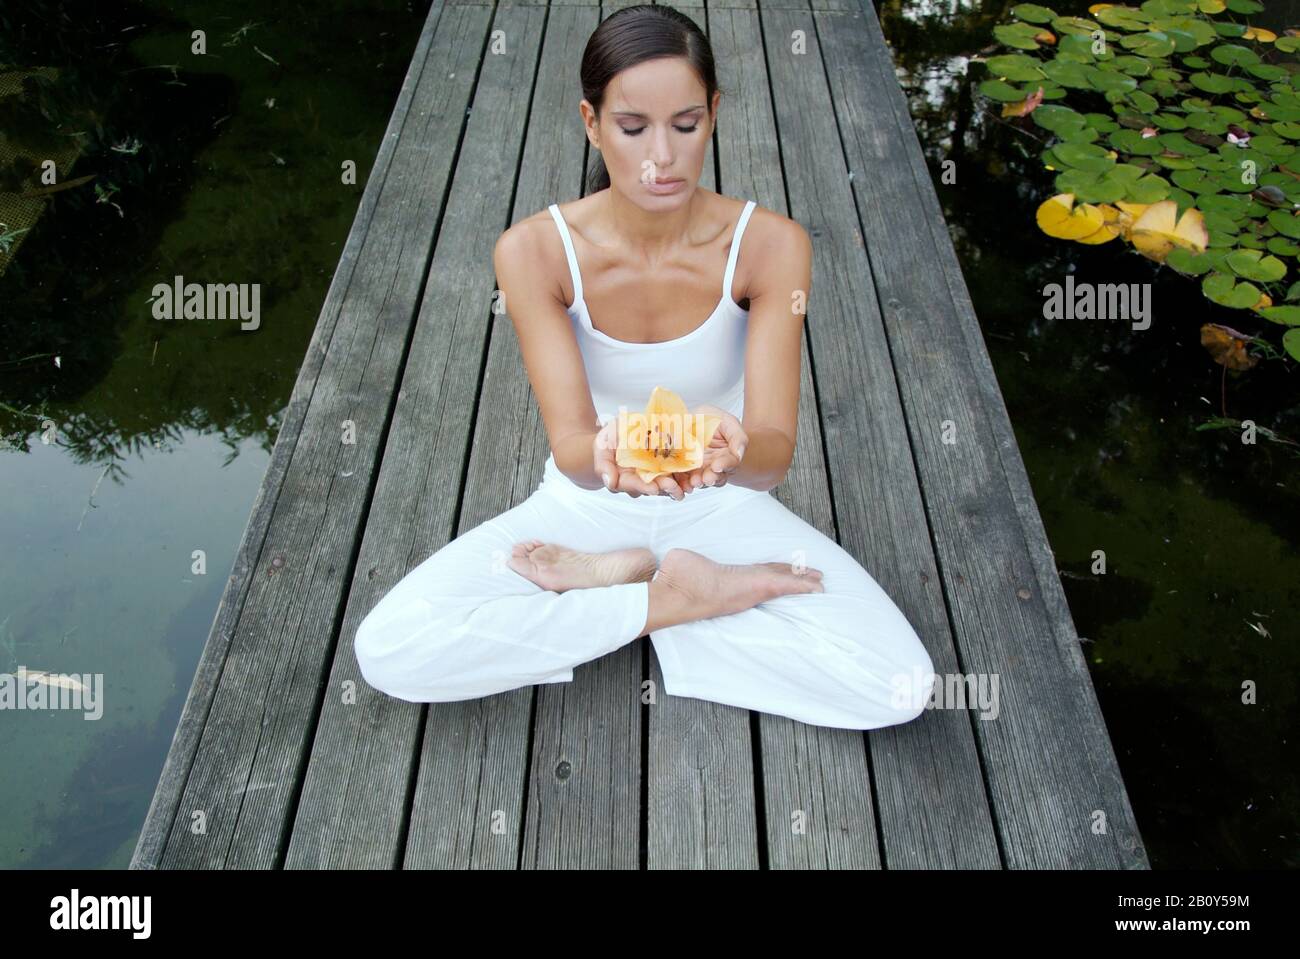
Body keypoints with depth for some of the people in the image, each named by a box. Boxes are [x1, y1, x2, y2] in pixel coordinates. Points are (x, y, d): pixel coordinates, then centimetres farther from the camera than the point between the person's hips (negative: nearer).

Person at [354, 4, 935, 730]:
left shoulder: (769, 245, -19)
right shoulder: (534, 251, -19)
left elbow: (775, 453, -25)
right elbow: (570, 449, -25)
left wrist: (730, 451, -50)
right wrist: (608, 453, -50)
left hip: (724, 508, 0)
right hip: (588, 503, 0)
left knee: (900, 687, -21)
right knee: (389, 652, -22)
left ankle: (607, 579, -5)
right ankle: (681, 599, -7)